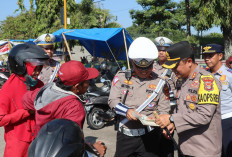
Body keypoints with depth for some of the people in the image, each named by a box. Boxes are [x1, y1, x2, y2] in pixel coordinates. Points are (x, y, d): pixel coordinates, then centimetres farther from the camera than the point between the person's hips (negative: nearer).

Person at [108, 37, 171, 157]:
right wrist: (126, 111, -20)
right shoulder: (121, 77, 3)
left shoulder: (160, 82, 0)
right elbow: (113, 100, -2)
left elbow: (164, 110, -3)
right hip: (125, 133, 1)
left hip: (149, 135, -1)